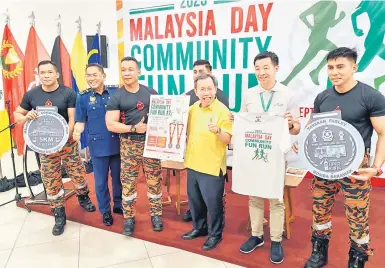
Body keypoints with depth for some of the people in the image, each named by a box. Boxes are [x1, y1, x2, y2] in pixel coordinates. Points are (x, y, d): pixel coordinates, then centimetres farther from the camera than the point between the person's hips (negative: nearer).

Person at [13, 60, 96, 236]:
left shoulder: (68, 93, -6)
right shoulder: (31, 95, 2)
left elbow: (72, 119, -11)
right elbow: (17, 115, 11)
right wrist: (27, 117, -14)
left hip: (67, 142, -2)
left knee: (78, 174, 5)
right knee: (51, 181, 7)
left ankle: (83, 197, 36)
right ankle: (59, 216, 22)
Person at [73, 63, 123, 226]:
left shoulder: (115, 93, 0)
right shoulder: (83, 97, 1)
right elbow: (80, 121, 2)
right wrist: (77, 131, -15)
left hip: (117, 144, 1)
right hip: (98, 146, 0)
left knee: (118, 177, 15)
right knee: (101, 181, 10)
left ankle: (119, 205, 35)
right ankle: (105, 211, 28)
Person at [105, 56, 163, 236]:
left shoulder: (151, 93, 6)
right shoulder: (116, 97, -1)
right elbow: (110, 125, -8)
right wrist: (133, 128, -17)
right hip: (129, 145, -1)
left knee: (154, 180, 7)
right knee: (128, 182, 6)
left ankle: (156, 214, 24)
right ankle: (129, 217, 23)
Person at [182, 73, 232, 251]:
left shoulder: (222, 110, -13)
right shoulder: (192, 109, 6)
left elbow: (228, 139, -16)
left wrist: (217, 131, -34)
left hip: (212, 166, -6)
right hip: (193, 163, 7)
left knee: (213, 203, 6)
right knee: (194, 200, 19)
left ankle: (215, 234, 27)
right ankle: (199, 228, 40)